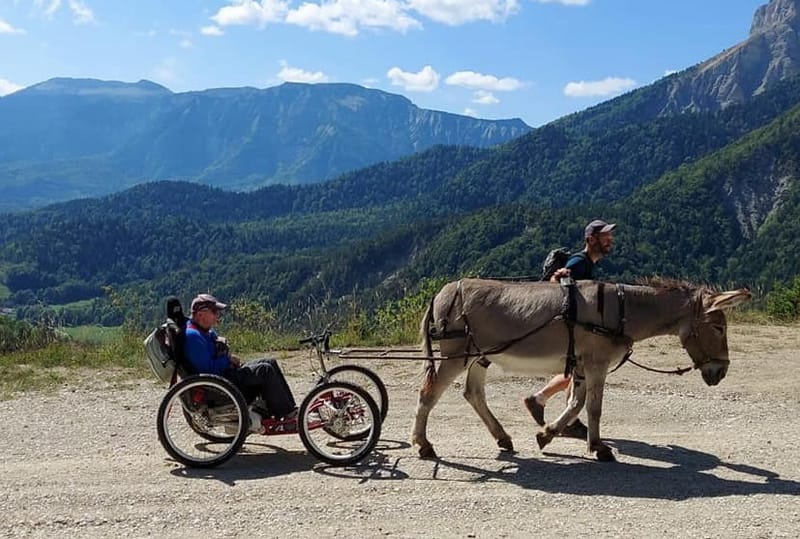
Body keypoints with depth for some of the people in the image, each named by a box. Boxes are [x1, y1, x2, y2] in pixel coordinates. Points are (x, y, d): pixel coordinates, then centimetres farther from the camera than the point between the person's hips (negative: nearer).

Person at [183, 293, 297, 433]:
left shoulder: (207, 331, 14)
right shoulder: (193, 336, -19)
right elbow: (207, 369, -25)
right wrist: (227, 359, -12)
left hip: (225, 372, 11)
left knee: (270, 363, 4)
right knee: (265, 370, -19)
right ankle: (287, 416, -12)